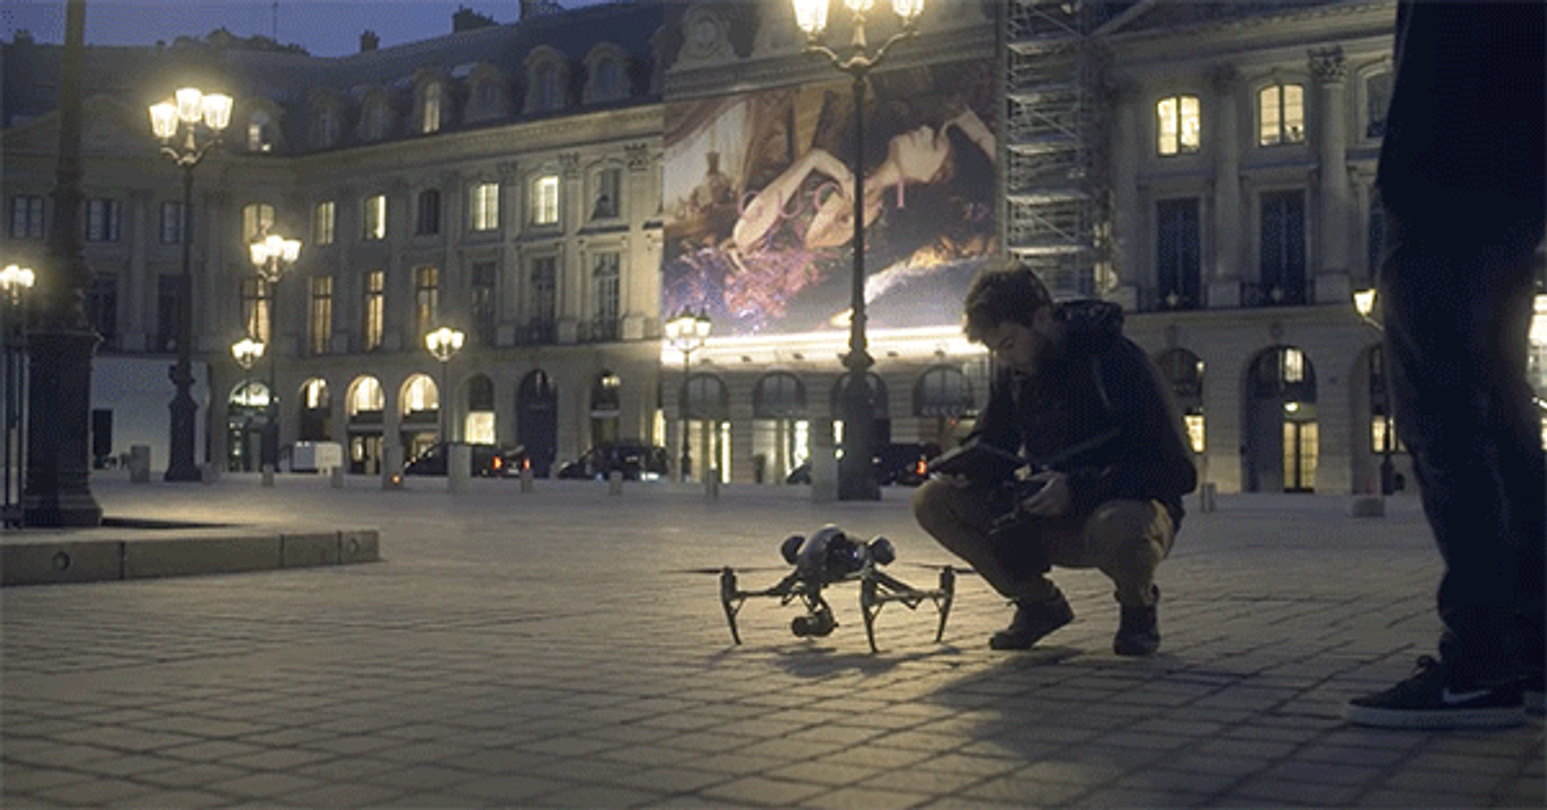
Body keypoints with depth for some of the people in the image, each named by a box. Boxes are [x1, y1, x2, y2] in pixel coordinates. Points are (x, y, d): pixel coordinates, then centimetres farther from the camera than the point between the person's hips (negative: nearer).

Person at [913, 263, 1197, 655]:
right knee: (933, 501, -12)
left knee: (1119, 528, -43)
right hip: (1049, 522, 6)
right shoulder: (1013, 373, 2)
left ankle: (1138, 607, -5)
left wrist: (1077, 489, -33)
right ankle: (1038, 602, 4)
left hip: (1127, 507, -6)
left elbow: (1177, 471, -21)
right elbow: (991, 441, 16)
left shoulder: (1117, 361, -17)